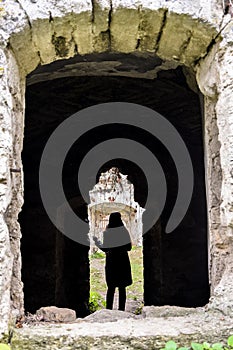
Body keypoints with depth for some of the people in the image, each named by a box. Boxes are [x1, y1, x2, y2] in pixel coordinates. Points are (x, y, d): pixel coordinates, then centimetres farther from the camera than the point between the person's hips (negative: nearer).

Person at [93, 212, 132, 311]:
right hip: (123, 262, 2)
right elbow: (129, 247, 0)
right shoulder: (124, 231, -3)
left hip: (111, 263, -1)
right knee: (122, 287, 8)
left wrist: (97, 241, 8)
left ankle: (109, 309, 5)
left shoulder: (107, 233, -9)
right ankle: (121, 309, 9)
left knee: (111, 288, 6)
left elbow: (105, 249, -8)